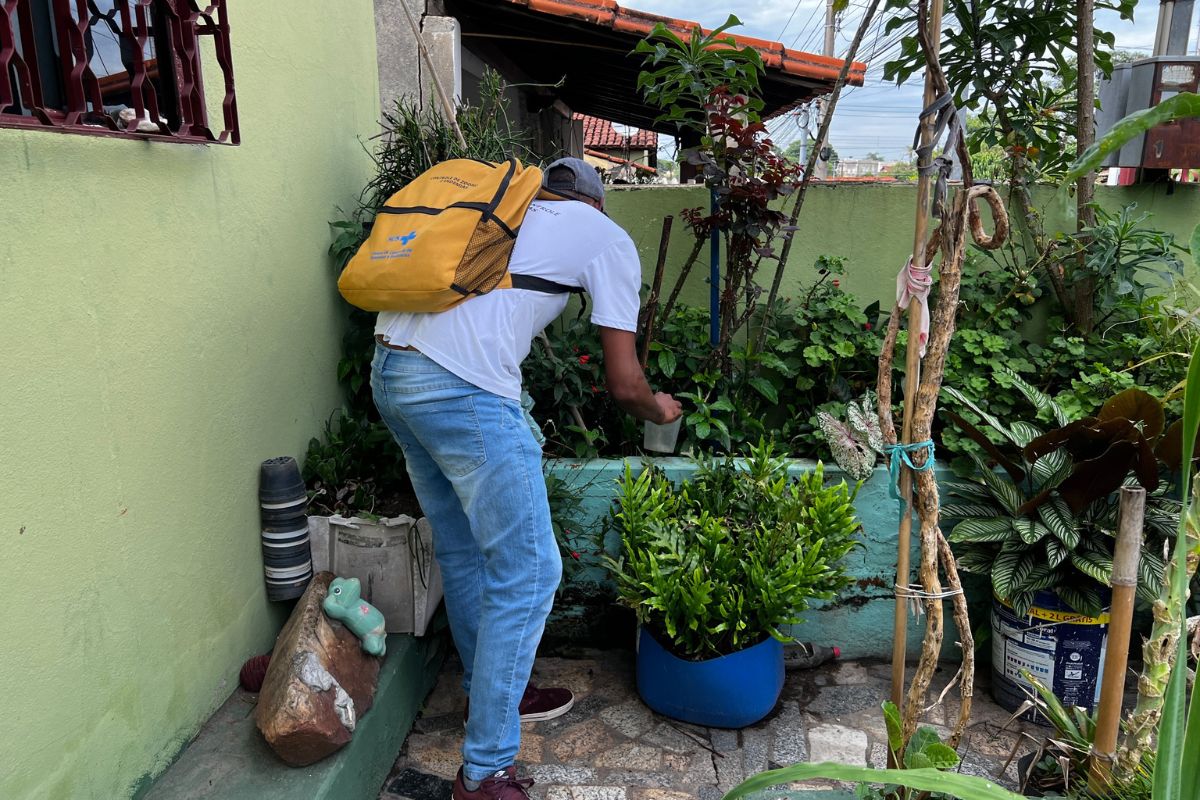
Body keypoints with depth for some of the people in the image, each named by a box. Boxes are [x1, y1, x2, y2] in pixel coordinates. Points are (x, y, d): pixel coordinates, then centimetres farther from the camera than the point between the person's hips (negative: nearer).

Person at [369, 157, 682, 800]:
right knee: (527, 575, 3)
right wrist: (660, 410, 27)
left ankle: (491, 692, 40)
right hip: (463, 389, -8)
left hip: (389, 370, 8)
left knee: (462, 552, 22)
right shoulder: (608, 236, 11)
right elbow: (624, 385, 7)